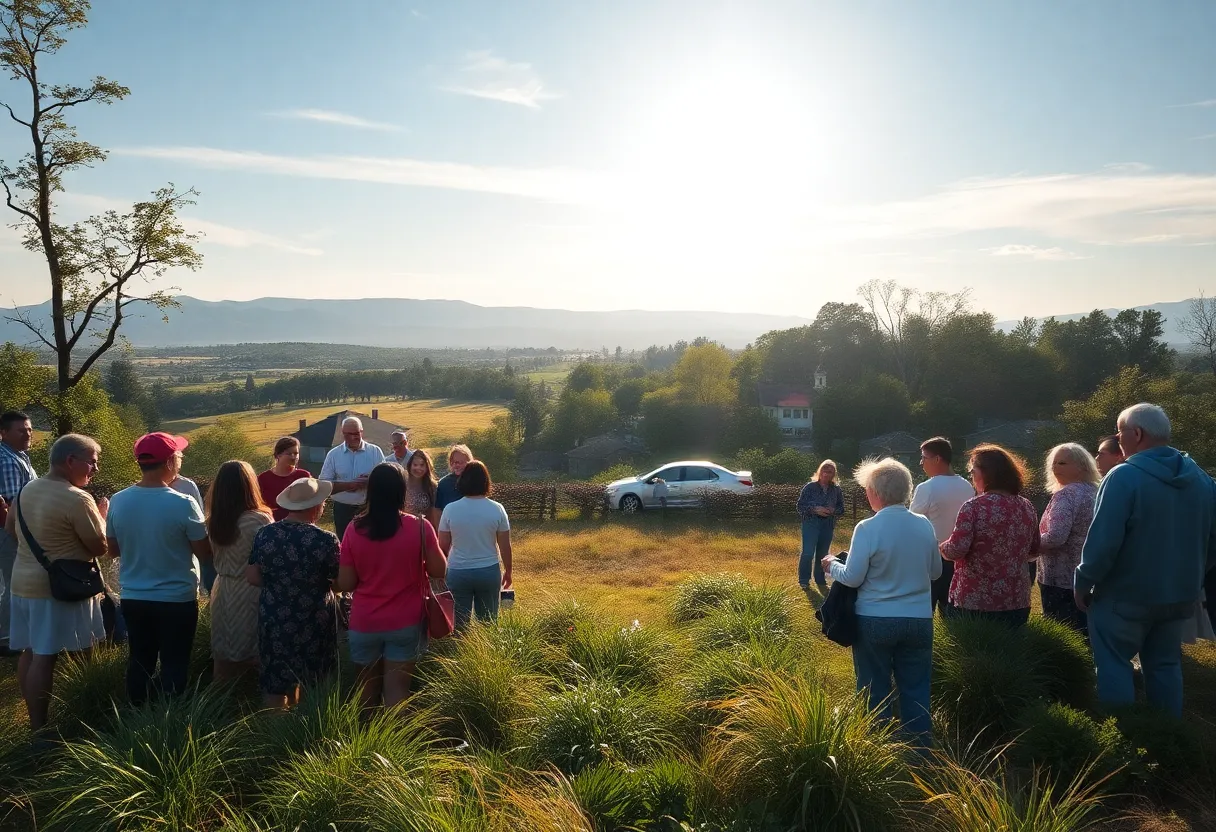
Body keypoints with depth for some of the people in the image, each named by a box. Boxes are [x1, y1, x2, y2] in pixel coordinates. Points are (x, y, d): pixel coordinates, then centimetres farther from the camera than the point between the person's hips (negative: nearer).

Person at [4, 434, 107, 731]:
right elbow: (100, 547, -14)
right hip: (60, 587, -9)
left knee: (30, 653, 13)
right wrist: (101, 514, 0)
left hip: (23, 581, 9)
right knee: (44, 658, -2)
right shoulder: (77, 499, -20)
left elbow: (10, 528, 20)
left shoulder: (27, 489, 6)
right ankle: (40, 729, 7)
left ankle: (35, 721, 22)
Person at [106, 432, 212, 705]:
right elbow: (205, 552, -11)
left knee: (139, 661, 17)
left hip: (133, 598, 5)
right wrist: (205, 525, 6)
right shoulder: (183, 504, -20)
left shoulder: (118, 502, -5)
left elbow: (113, 550, 7)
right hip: (177, 599, -5)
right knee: (174, 665, 8)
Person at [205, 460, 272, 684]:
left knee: (224, 652, 15)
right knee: (251, 652, 6)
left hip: (222, 592, 6)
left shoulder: (213, 521, -1)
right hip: (251, 593, -6)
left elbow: (213, 559, 8)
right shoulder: (259, 520, -19)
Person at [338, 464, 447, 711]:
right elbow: (439, 570, -3)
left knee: (368, 687, 20)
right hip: (406, 623, -2)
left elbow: (345, 584, -5)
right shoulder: (420, 527, -12)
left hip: (364, 623, 2)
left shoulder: (354, 529, -8)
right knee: (396, 689, 5)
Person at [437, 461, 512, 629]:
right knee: (488, 623, 11)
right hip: (489, 572, 0)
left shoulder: (450, 509, -7)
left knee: (459, 625, 9)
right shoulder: (497, 509, -7)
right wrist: (508, 571, 12)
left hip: (458, 573, 0)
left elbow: (443, 546, 0)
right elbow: (505, 546, -2)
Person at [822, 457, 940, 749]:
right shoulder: (925, 526, -2)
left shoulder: (868, 528, -16)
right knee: (916, 691, 13)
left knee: (876, 692, 11)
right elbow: (935, 571, 10)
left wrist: (832, 565, 6)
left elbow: (852, 578, -13)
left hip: (875, 621, -3)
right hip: (919, 620, 4)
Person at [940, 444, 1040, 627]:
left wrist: (942, 548, 0)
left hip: (973, 602, -5)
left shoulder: (974, 506, -14)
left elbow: (956, 550, -21)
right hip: (1017, 603, 6)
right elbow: (1033, 551, 17)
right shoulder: (1027, 508, 5)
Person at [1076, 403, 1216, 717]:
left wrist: (1083, 583, -11)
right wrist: (1190, 575, 22)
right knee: (1165, 666, 18)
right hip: (1179, 595, 7)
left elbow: (1103, 540, -23)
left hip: (1125, 595, -7)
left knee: (1113, 665, 6)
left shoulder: (1124, 476, -20)